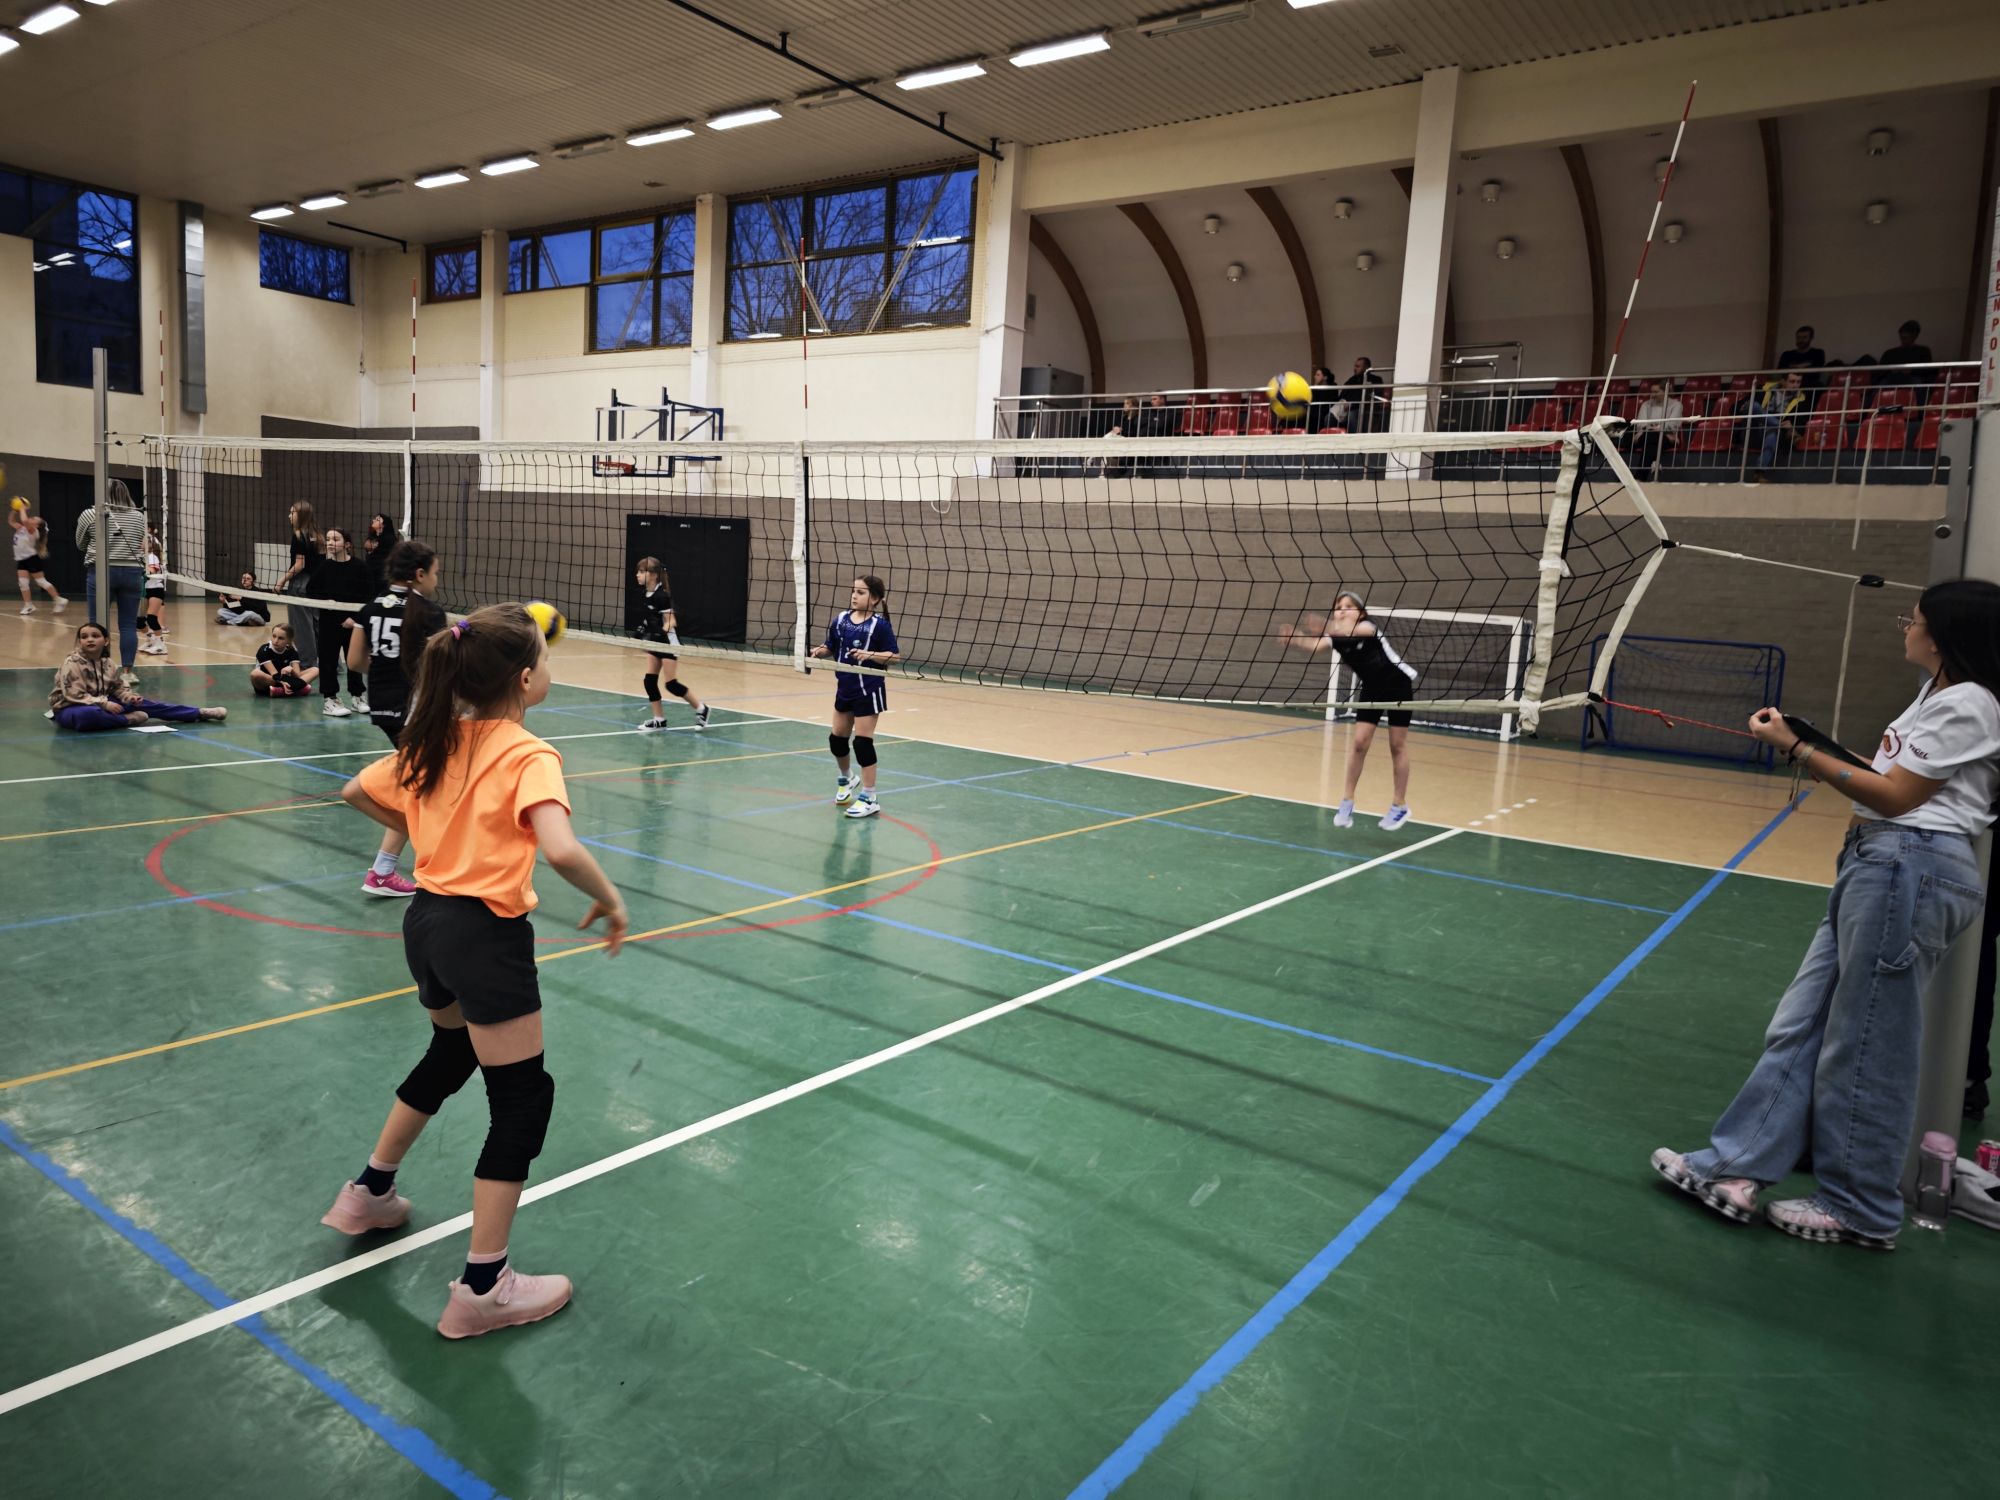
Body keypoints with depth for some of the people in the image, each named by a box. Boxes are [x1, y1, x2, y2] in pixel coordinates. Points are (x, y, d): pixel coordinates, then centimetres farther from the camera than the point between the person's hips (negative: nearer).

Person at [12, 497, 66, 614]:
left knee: (41, 582, -6)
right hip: (21, 559, 7)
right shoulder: (21, 529, 10)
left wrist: (22, 509, -16)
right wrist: (14, 510, 8)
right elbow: (11, 521, 21)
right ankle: (28, 606, 2)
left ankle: (60, 600, 0)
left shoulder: (33, 530, -13)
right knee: (23, 583, -2)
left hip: (31, 558, -7)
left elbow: (24, 520, -31)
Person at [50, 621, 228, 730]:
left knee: (139, 703, -6)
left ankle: (198, 714, -6)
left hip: (100, 703, 7)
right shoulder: (72, 663, -18)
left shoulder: (107, 663, 3)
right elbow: (75, 695, -22)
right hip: (69, 708, -6)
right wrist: (105, 704, -29)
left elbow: (118, 688, 11)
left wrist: (129, 697, -11)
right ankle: (129, 720, -19)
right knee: (88, 715, -45)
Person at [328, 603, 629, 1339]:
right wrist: (610, 901, -17)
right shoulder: (528, 757, -17)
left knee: (451, 1052, 33)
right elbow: (562, 850, -33)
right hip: (486, 933, -9)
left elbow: (357, 791, 17)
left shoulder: (436, 740, 5)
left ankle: (369, 1192, 48)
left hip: (428, 919, 9)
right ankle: (483, 1290, 9)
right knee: (523, 1100, 3)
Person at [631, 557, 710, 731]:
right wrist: (644, 637, 20)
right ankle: (659, 719, 11)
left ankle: (701, 708, 9)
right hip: (654, 643, 8)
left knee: (672, 684, -7)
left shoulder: (662, 596, -20)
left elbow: (670, 621, -21)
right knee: (650, 681, 3)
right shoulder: (645, 595, 3)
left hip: (668, 643, -8)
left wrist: (663, 630, -39)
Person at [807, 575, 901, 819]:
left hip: (868, 690, -6)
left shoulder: (879, 624, -13)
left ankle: (869, 799, 4)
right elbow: (830, 647, 10)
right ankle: (845, 780, 43)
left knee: (862, 742, -5)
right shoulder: (840, 620, 2)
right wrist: (817, 651, -10)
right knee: (837, 739, 15)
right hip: (844, 688, 6)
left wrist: (870, 655, -28)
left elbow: (895, 656, -15)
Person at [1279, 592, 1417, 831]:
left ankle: (1400, 805, 12)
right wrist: (1293, 639, -58)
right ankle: (1347, 801, 4)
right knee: (1359, 742, -5)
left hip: (1398, 686, -4)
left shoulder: (1368, 626, -26)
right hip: (1371, 690, 4)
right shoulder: (1337, 637, -14)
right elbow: (1315, 644, -36)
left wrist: (1327, 627, -71)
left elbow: (1354, 631, -51)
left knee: (1397, 745, 1)